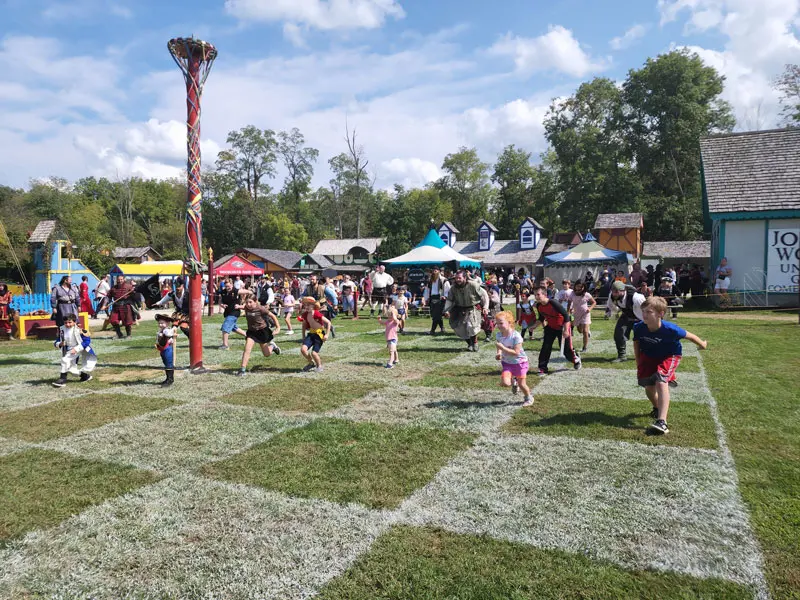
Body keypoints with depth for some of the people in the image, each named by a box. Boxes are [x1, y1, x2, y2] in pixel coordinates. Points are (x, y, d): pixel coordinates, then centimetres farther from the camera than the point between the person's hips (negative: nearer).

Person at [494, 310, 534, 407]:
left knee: (522, 385, 5)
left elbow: (516, 352, -30)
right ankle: (513, 381, 20)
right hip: (506, 362, 4)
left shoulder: (516, 336, -27)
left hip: (519, 362, -4)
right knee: (504, 383, -16)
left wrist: (502, 348, -36)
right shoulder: (498, 335, -9)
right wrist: (499, 353, -11)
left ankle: (528, 397, 37)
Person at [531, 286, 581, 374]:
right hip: (550, 327, 6)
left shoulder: (553, 303, -31)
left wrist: (566, 330, -27)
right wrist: (535, 326, -2)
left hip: (562, 327, -6)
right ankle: (543, 368, 4)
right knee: (545, 347, -3)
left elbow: (566, 315, -27)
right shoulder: (538, 306, -10)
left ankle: (576, 360, 35)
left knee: (567, 348, 4)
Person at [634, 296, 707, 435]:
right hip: (649, 355, 4)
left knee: (661, 380, -26)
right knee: (648, 385, 3)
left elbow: (688, 335, -13)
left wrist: (702, 344, 6)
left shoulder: (670, 329, -33)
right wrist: (638, 364, 4)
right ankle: (657, 408, 39)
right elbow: (636, 343, -3)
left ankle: (662, 422, -30)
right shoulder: (638, 327, -24)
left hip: (669, 356, -4)